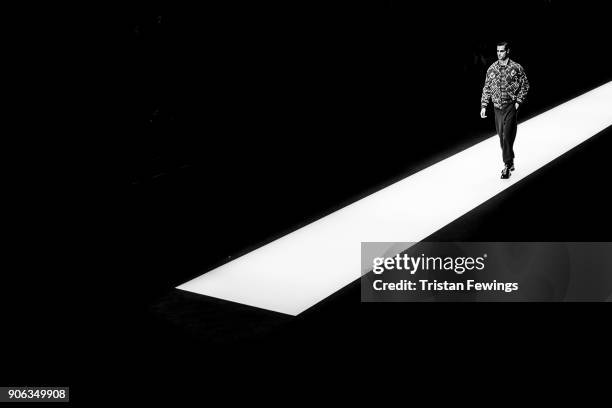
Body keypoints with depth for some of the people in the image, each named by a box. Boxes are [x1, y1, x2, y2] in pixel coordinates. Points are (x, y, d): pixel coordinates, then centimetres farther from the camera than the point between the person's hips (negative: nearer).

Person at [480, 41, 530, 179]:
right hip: (497, 107, 4)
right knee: (502, 137, 10)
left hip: (511, 106, -4)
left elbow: (525, 85, 3)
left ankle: (507, 165, -9)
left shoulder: (516, 68, -4)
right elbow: (486, 89, 10)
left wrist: (518, 102, -6)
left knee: (507, 136, -13)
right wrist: (483, 106, 4)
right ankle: (510, 163, 25)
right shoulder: (491, 69, 6)